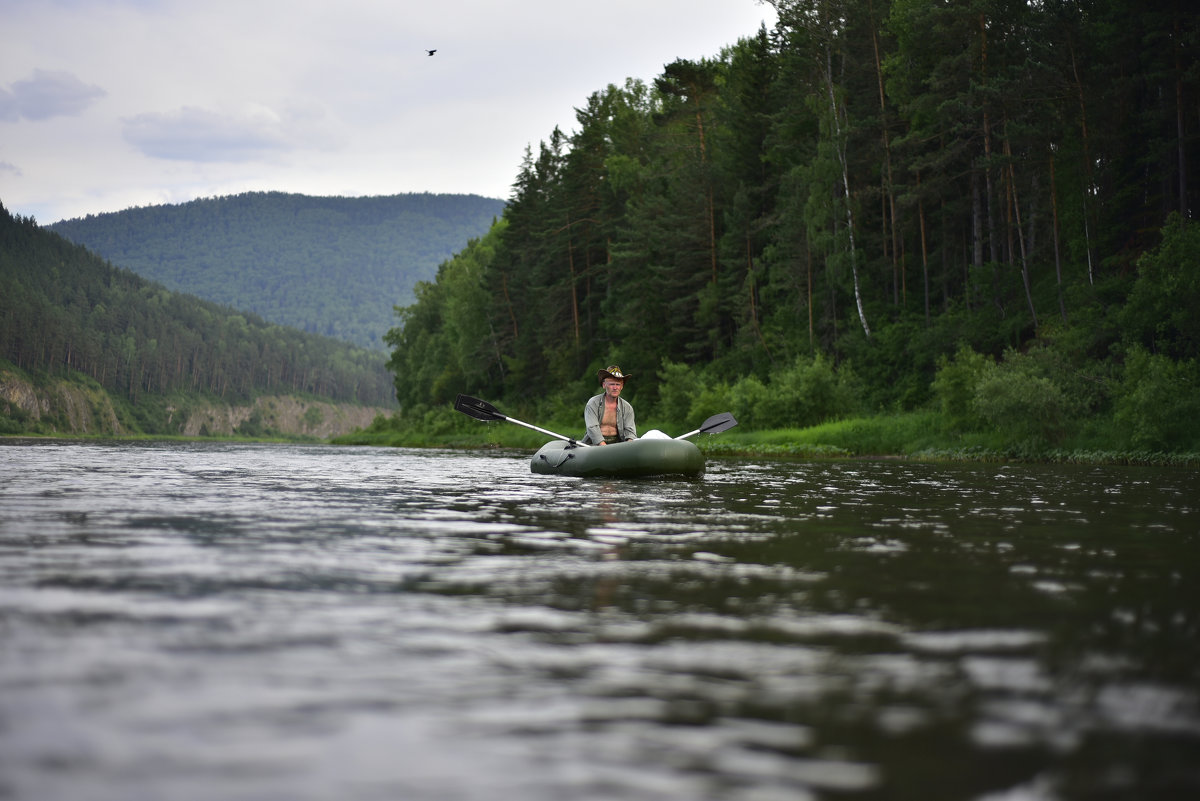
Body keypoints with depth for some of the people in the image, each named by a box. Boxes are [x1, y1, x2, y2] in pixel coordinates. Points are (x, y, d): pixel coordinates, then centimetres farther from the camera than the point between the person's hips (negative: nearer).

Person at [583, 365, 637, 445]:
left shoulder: (627, 408, 9)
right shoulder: (593, 403, -1)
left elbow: (630, 432, 0)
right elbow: (592, 428, -13)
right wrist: (603, 446, -29)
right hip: (595, 444, -3)